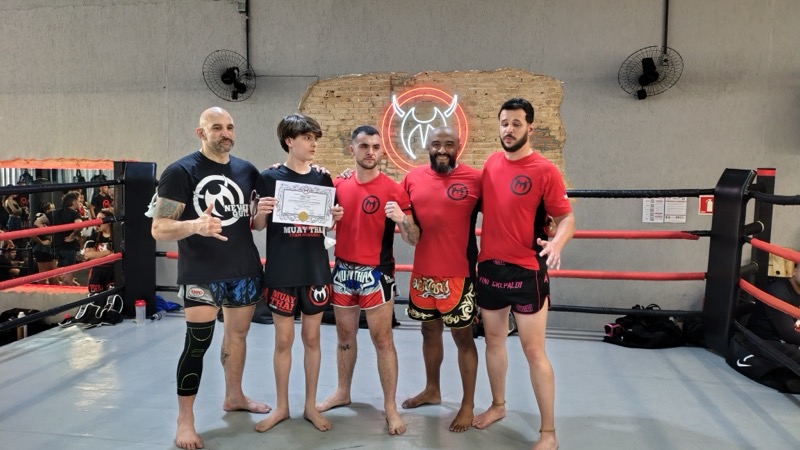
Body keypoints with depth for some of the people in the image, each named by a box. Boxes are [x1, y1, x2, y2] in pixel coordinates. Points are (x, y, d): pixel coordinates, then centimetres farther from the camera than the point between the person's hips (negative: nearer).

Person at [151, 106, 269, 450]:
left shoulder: (248, 171, 6)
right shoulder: (180, 171, -10)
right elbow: (159, 229, -14)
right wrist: (195, 225, -33)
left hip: (245, 270, 6)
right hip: (201, 274, -5)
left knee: (238, 335, 18)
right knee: (198, 342, -4)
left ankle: (234, 396, 38)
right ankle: (185, 422, 11)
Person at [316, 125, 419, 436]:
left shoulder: (393, 189, -9)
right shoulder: (338, 186, 3)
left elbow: (414, 239, -8)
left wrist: (401, 218, -28)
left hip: (376, 273, -4)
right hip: (343, 270, 5)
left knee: (382, 339, 1)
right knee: (345, 336, 17)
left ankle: (390, 406, 13)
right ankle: (342, 392, 35)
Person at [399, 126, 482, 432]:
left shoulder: (475, 179, -9)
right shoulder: (413, 177, 4)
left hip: (459, 274, -4)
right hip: (422, 272, 5)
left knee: (463, 336, 6)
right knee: (430, 330, 19)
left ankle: (468, 405, 20)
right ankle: (432, 390, 38)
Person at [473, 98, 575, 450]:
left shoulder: (545, 170, -12)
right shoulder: (491, 163, 5)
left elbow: (567, 217, -11)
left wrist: (556, 242, -30)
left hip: (526, 271, -6)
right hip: (489, 267, 6)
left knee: (533, 350, 0)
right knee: (493, 340, 18)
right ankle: (498, 405, 38)